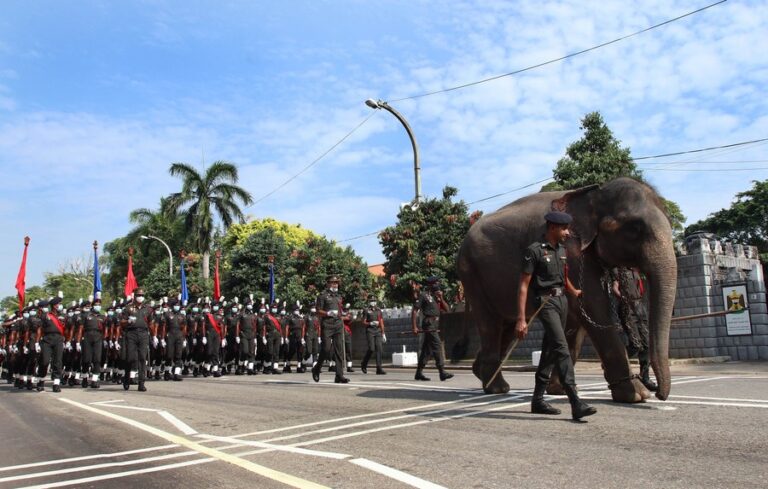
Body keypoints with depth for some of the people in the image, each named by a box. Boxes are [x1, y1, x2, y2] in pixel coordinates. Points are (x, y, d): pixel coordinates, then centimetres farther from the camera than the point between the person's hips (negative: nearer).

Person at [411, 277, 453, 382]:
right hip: (429, 323, -8)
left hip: (436, 325, 8)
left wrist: (441, 298, -1)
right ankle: (442, 372, -16)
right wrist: (414, 327, -14)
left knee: (426, 349, 10)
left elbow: (446, 309, 15)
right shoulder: (423, 295, -5)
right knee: (437, 346, -14)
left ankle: (419, 373, 16)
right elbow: (414, 311, -9)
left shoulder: (436, 296, 18)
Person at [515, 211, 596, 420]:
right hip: (546, 302, -8)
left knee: (550, 350, 10)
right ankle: (576, 404, -23)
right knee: (561, 348, -18)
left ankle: (538, 400, 19)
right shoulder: (534, 251, -11)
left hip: (562, 300, 8)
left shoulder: (561, 250, 13)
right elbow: (523, 286, -13)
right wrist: (521, 319, -18)